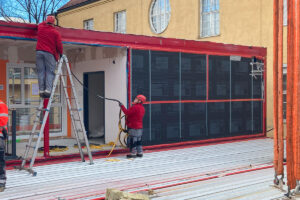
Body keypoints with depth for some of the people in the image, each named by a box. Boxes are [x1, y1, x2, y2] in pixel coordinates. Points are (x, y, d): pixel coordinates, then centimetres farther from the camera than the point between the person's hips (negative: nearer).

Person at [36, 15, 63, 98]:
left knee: (41, 71, 3)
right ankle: (48, 89, -18)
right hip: (50, 53, -3)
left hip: (39, 51, 3)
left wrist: (46, 22, 55)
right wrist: (60, 53, 16)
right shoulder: (55, 32, 0)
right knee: (50, 72, -4)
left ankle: (41, 90, -4)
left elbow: (41, 24, 37)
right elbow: (59, 45, -1)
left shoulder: (40, 28, 11)